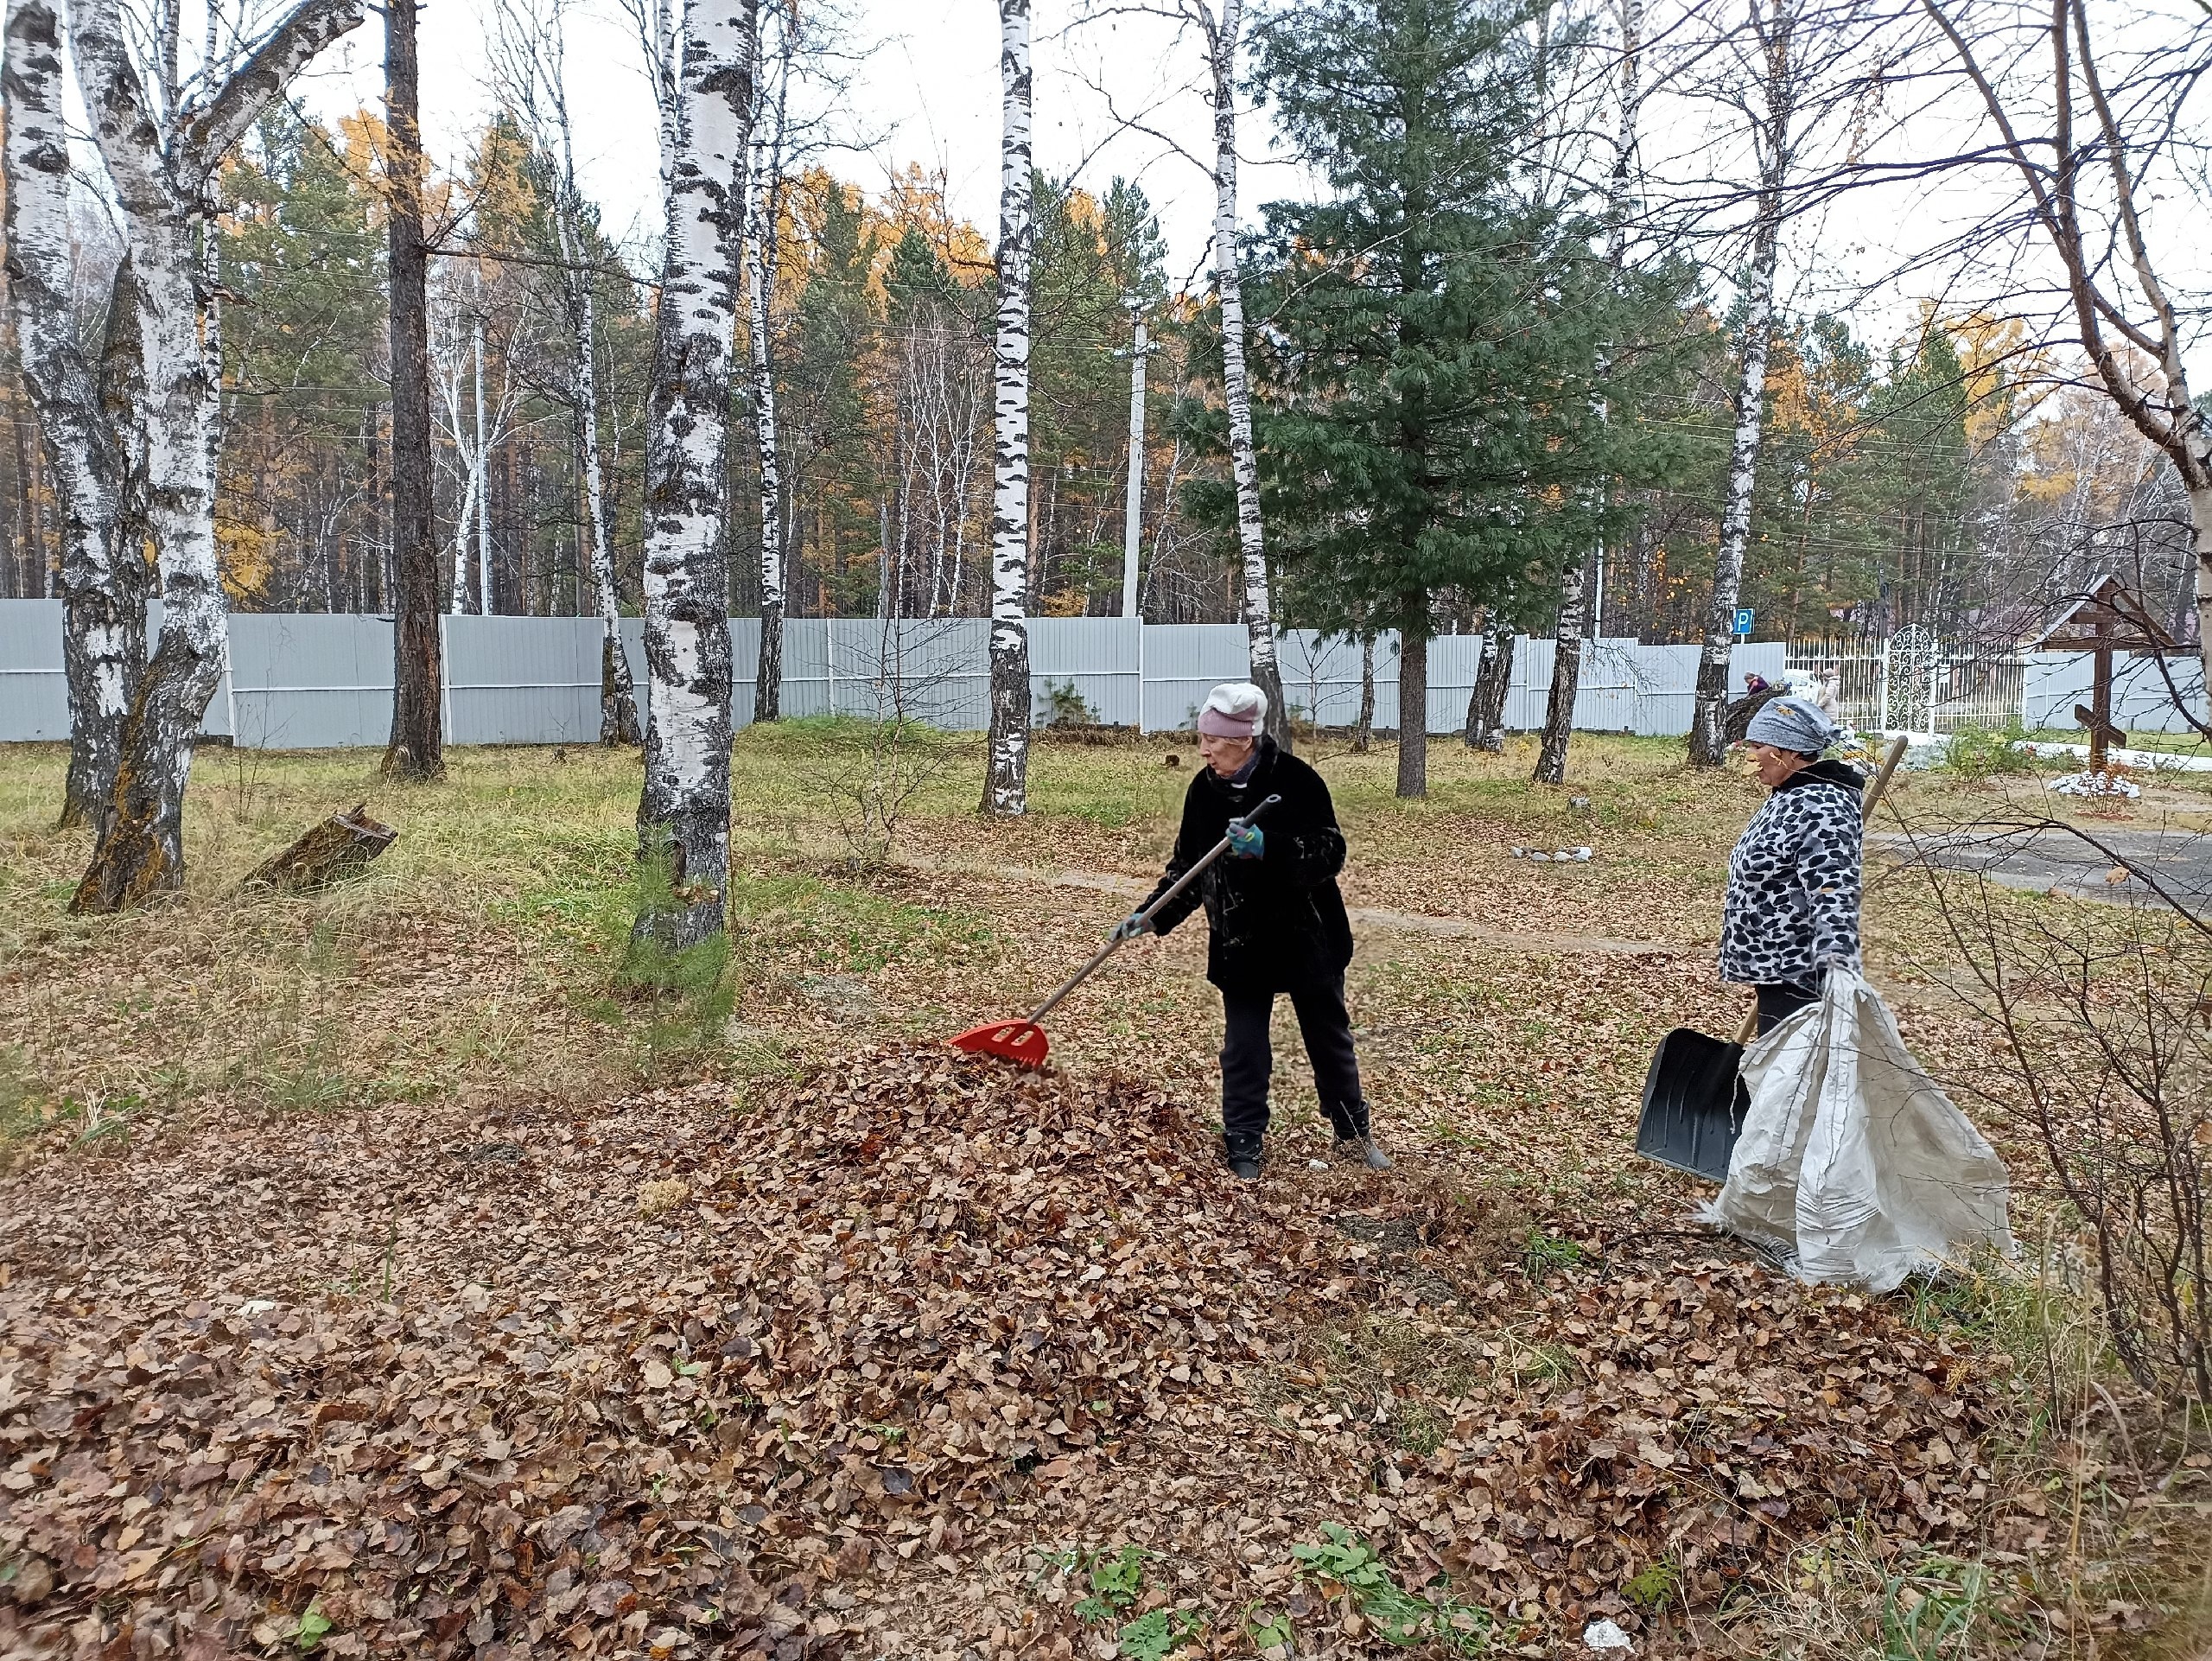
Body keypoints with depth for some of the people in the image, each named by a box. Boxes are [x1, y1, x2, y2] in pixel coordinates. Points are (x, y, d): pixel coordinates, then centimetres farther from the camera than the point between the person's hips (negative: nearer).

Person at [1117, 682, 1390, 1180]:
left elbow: (1330, 853, -20)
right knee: (1243, 1050, 4)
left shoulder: (1295, 780, -17)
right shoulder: (1204, 791, -3)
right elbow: (1186, 866, 6)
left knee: (1330, 1039, 14)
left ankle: (1354, 1135, 31)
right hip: (1241, 946, 3)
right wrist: (1152, 915, -5)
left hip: (1307, 938, -2)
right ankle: (1243, 1147, 17)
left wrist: (1268, 848, -34)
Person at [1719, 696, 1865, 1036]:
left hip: (1798, 975, -10)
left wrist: (1837, 966, -39)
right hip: (1775, 968, 10)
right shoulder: (1788, 797, 13)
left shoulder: (1819, 809, -19)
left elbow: (1835, 895, -29)